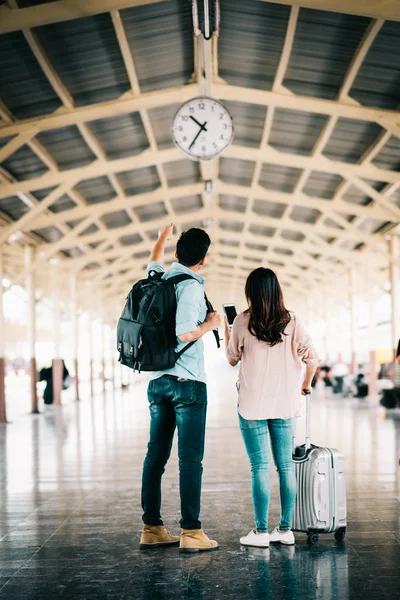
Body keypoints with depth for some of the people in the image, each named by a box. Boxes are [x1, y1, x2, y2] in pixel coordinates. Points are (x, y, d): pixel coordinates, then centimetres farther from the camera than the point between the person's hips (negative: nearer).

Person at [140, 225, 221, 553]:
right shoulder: (191, 286, -13)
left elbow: (153, 263, 34)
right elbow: (185, 333, -23)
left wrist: (162, 238, 52)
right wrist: (210, 323, -5)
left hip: (157, 381, 8)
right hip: (187, 381, -7)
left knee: (156, 455, 9)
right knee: (191, 458, -5)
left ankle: (152, 528, 14)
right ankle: (191, 532, -4)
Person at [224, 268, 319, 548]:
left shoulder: (243, 322, -6)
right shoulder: (291, 322, -1)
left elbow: (233, 359, 6)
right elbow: (312, 357, -4)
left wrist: (227, 335, 25)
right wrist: (305, 385, 12)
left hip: (253, 405, -2)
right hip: (284, 404, 2)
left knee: (260, 467, 0)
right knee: (286, 466, 9)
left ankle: (261, 532, 2)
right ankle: (286, 529, 13)